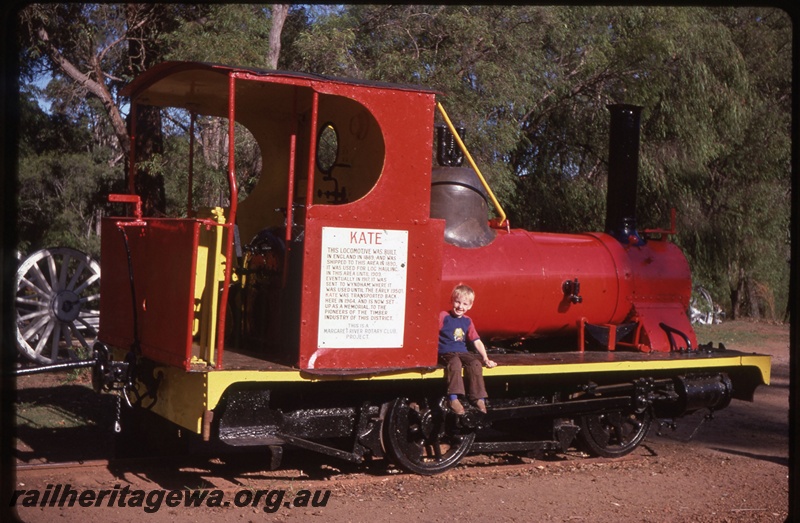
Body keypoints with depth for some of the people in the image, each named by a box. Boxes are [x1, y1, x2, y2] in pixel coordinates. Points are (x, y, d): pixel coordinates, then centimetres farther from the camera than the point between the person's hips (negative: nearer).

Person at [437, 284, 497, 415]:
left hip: (462, 353, 5)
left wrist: (485, 358, 4)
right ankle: (453, 398, -39)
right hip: (446, 353, -5)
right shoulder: (443, 316, -1)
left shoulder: (467, 321, 15)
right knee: (455, 362, -38)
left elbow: (477, 341, 13)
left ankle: (478, 398, -19)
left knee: (476, 363, -25)